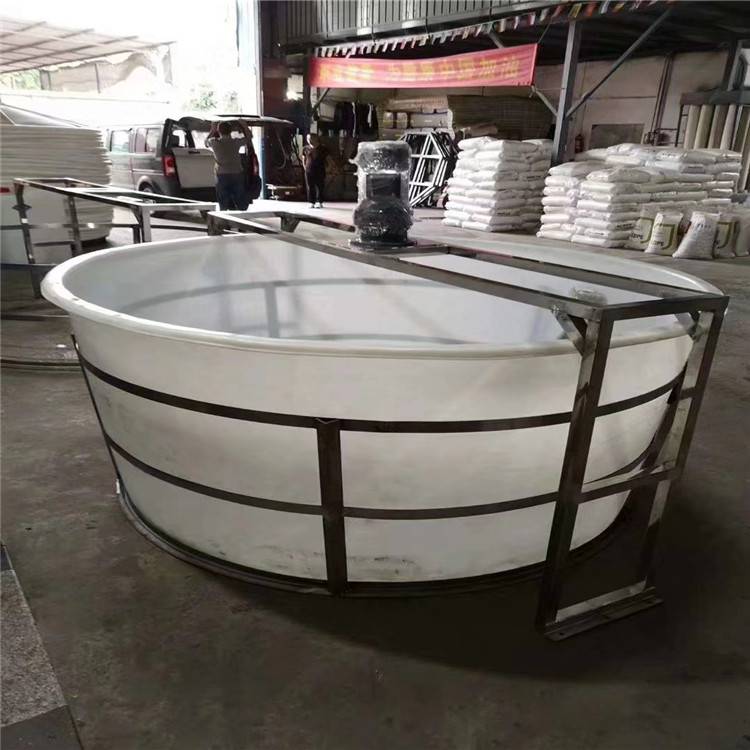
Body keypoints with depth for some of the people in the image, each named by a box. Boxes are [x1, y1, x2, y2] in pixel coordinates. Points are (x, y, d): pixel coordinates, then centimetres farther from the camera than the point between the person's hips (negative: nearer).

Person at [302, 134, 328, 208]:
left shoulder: (322, 148, 0)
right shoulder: (306, 148, 6)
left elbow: (328, 158, 3)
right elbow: (303, 158, 18)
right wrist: (305, 167, 11)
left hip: (320, 171, -2)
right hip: (309, 171, 2)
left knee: (319, 187, -1)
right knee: (310, 187, 1)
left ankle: (319, 202, 8)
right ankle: (311, 202, 7)